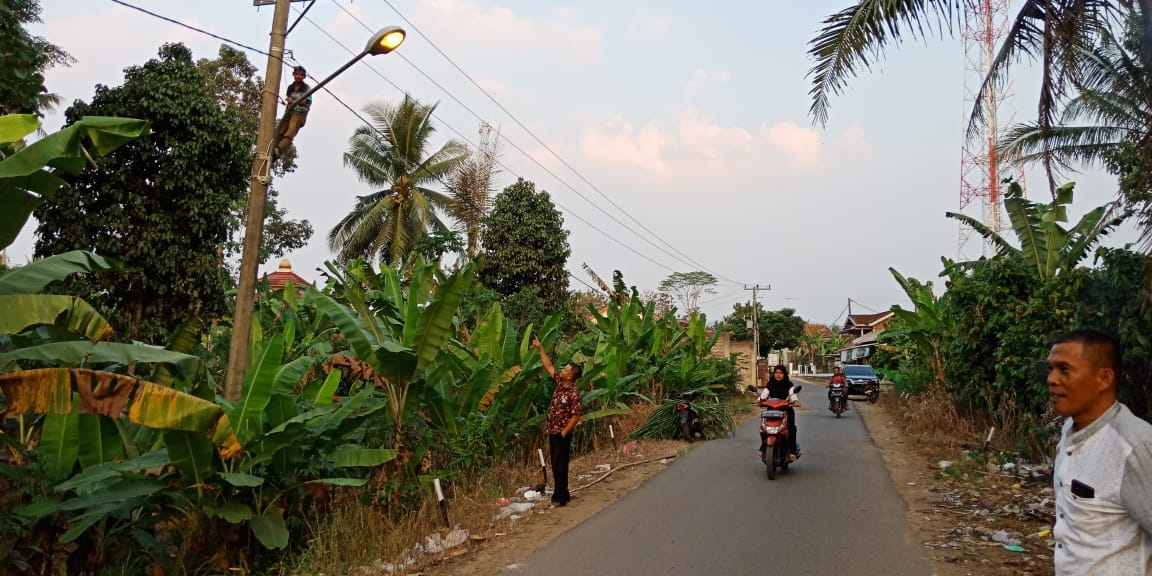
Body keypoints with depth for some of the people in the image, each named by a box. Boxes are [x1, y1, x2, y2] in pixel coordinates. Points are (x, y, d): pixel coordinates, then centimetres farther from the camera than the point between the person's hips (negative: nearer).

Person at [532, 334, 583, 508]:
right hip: (553, 432, 9)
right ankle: (563, 494, 24)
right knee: (555, 464, 14)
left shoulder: (573, 393, -20)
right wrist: (540, 348, 9)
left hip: (562, 434, -9)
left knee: (560, 465, -1)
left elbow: (576, 416, -20)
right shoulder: (560, 383, 3)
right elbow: (548, 367, 12)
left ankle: (560, 497, 7)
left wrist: (563, 434, -17)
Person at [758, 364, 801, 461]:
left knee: (791, 427, -26)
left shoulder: (789, 384, 5)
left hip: (786, 409, -1)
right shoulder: (770, 384, 9)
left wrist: (795, 401, -33)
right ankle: (763, 447, 1)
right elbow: (764, 393, -7)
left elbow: (792, 393, -12)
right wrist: (761, 399, -29)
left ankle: (792, 450, -17)